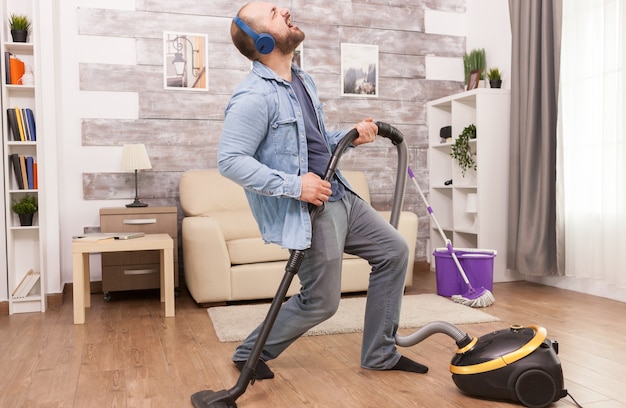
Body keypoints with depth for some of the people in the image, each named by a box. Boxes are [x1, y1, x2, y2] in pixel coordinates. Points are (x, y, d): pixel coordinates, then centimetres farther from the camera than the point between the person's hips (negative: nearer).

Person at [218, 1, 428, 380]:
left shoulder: (304, 80, 13)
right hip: (308, 209, -9)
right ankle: (251, 353, 23)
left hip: (340, 195, 10)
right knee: (321, 302, -2)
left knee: (394, 250, 11)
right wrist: (294, 185, -25)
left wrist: (351, 136, 5)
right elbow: (230, 159, -23)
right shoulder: (254, 96, -18)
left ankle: (380, 353, 22)